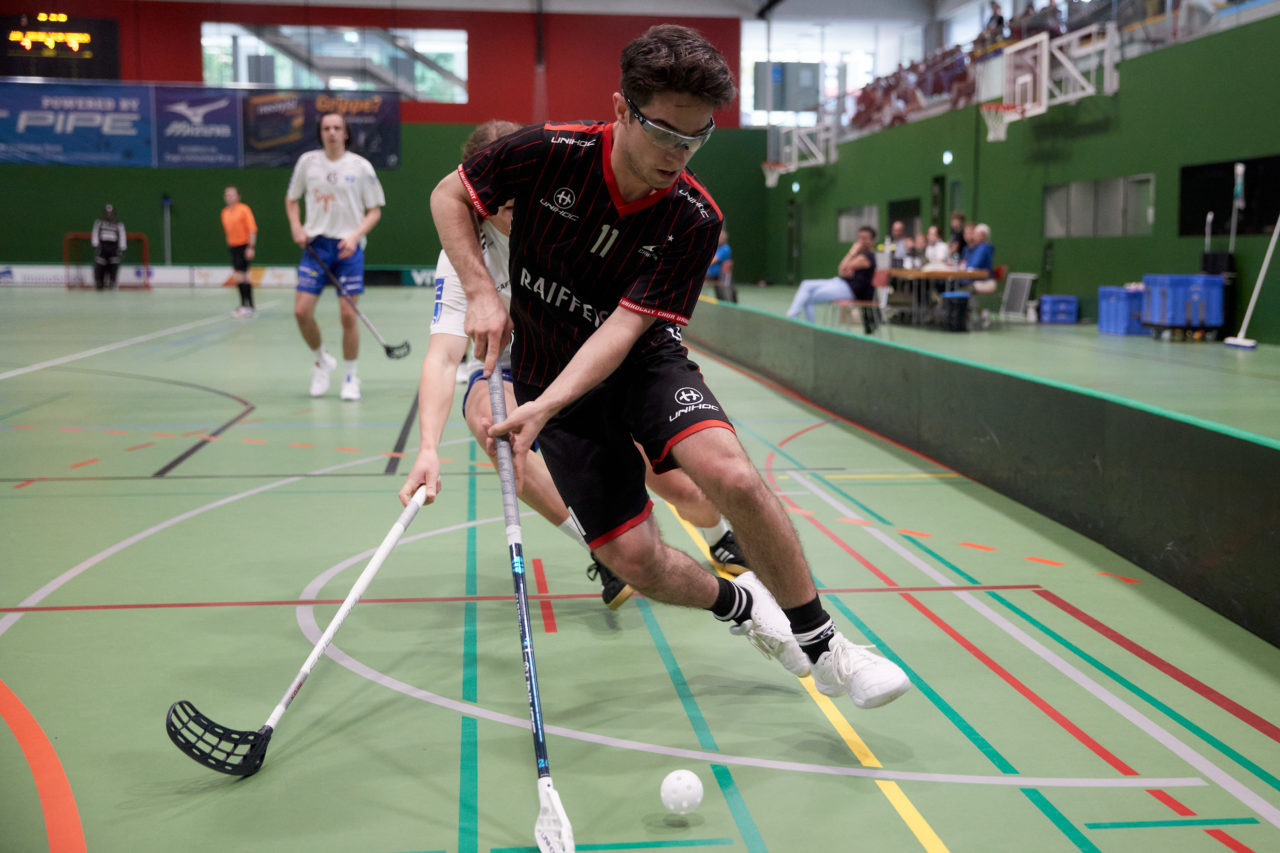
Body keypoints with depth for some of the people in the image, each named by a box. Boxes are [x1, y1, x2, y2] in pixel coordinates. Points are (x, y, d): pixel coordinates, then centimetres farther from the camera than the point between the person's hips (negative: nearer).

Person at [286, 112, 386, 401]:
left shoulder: (361, 166, 0)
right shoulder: (307, 161, 6)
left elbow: (375, 210, 3)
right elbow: (291, 198, 18)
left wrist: (355, 236, -12)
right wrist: (296, 227, 1)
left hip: (348, 247, -2)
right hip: (315, 244, 2)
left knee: (348, 315, -6)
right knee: (302, 311, -6)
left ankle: (350, 377, 11)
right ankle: (322, 361, 20)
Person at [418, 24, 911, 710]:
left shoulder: (694, 220, -18)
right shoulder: (550, 153, -18)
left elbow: (625, 326, -23)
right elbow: (449, 196, -3)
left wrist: (542, 407, -36)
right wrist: (482, 294, -17)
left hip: (643, 363, 0)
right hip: (551, 373, 1)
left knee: (731, 474, -30)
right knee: (636, 560, -9)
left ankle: (820, 644, -10)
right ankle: (740, 605, 24)